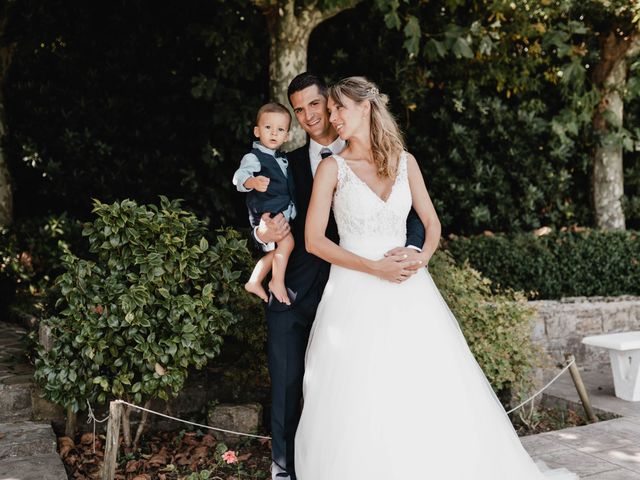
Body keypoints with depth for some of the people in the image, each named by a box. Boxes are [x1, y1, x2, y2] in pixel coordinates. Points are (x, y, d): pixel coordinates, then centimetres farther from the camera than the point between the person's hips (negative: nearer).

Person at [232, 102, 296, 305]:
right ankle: (277, 282, -11)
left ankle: (254, 282, 30)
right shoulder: (254, 157, -14)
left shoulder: (283, 158, 13)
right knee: (286, 241, -25)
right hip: (265, 211, -9)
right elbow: (240, 175, -33)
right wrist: (253, 182, -53)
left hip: (283, 211, 9)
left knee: (276, 250, 16)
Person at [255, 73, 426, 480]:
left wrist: (413, 249, -23)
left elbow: (412, 213, -3)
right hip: (293, 291, 2)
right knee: (287, 383, 7)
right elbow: (270, 222, 14)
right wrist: (264, 234, -9)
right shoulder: (290, 163, 12)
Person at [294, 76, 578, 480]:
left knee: (436, 392, 1)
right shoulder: (333, 168, -1)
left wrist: (422, 256, -8)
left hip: (408, 292, 3)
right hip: (357, 293, -2)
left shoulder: (405, 162, 8)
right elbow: (314, 240, -6)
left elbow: (432, 222, 13)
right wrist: (374, 268, -14)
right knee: (358, 405, -4)